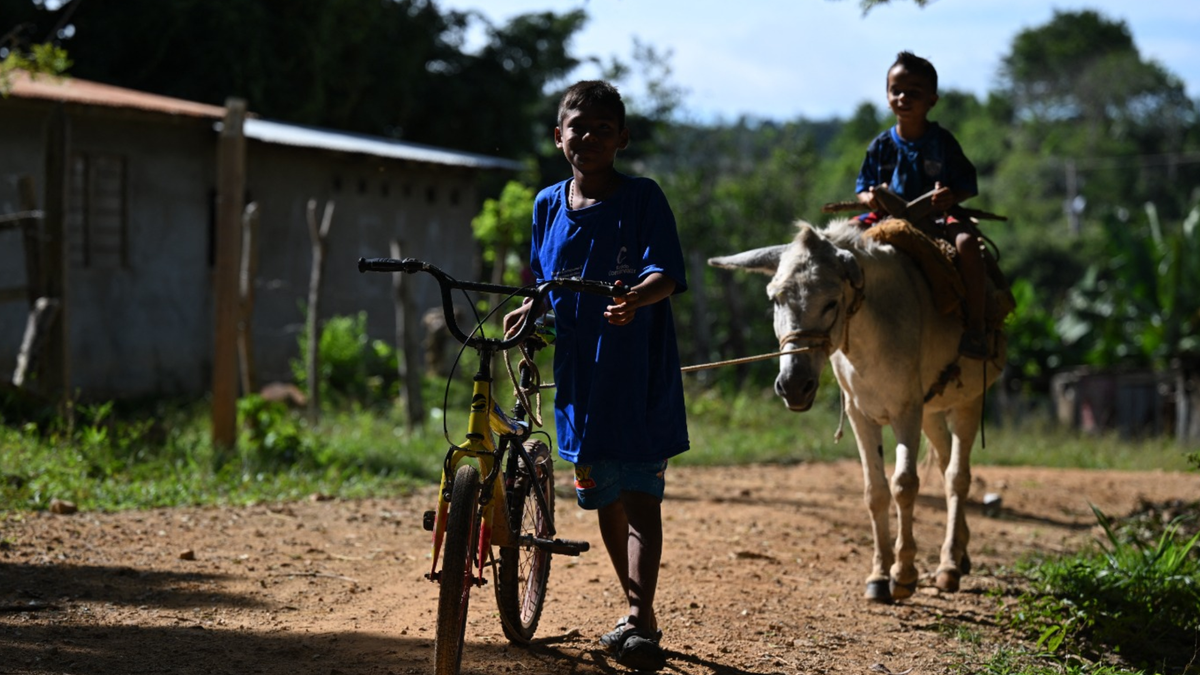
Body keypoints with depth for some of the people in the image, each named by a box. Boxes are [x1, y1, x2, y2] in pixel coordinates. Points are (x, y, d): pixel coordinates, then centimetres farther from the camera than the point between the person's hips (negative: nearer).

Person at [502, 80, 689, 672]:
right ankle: (638, 612, 25)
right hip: (579, 373, 5)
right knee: (603, 497, 12)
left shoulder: (642, 198, -6)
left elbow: (666, 274, -17)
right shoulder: (548, 205, 8)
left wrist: (638, 297, -38)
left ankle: (639, 622, -8)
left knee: (639, 495, -7)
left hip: (638, 375, -5)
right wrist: (528, 311, -3)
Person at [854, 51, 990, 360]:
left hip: (938, 217, -3)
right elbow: (863, 189, 12)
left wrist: (951, 197, -23)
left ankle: (975, 325, -28)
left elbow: (968, 187, 0)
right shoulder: (881, 146, 6)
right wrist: (871, 198, -13)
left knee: (966, 241, -35)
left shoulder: (943, 142, 0)